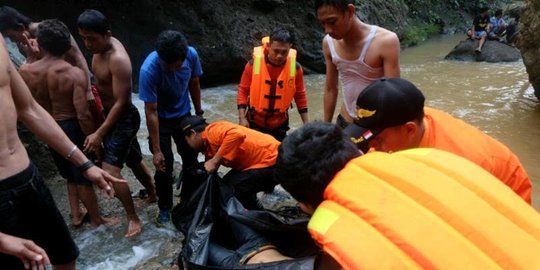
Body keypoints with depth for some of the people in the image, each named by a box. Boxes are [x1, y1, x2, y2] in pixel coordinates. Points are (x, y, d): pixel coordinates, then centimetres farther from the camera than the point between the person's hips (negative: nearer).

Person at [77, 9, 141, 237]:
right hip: (110, 113, 9)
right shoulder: (101, 46, -1)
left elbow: (121, 102, -26)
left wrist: (99, 134, -23)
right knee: (131, 159, 24)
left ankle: (133, 218, 4)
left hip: (123, 118, -9)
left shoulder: (118, 59, -28)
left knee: (110, 171, -12)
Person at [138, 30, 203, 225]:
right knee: (164, 165, -2)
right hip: (161, 120, -3)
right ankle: (165, 208, 20)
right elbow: (151, 111, -27)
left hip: (184, 115, 4)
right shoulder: (149, 70, -34)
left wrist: (198, 112, 7)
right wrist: (156, 150, -24)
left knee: (191, 159, 11)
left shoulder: (191, 55, -24)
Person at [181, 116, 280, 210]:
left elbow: (237, 134, -36)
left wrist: (215, 161, -28)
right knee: (227, 184, 11)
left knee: (234, 189, -14)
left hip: (271, 160, -10)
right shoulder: (208, 146, 12)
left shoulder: (212, 132, -18)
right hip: (263, 161, 10)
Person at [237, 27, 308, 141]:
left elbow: (300, 95, -1)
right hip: (255, 122, -1)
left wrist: (306, 123, 0)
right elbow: (243, 90, -7)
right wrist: (242, 118, -15)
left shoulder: (295, 67, -12)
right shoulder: (254, 64, -16)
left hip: (280, 124, 1)